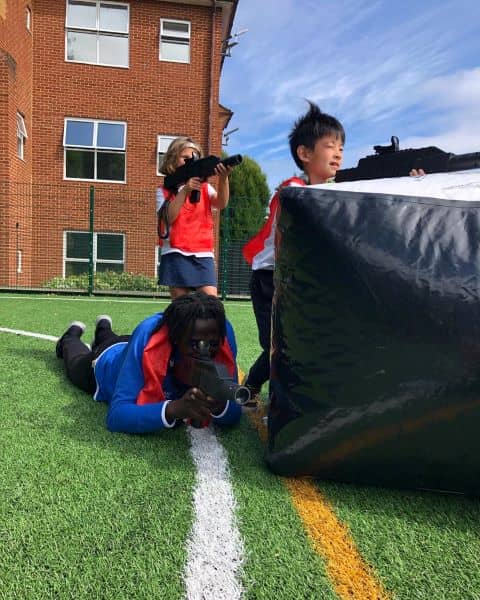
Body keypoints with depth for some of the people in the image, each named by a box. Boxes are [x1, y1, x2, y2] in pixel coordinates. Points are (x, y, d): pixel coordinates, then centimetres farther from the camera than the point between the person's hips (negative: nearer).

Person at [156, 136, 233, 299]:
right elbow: (168, 217, -10)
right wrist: (185, 190, -16)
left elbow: (222, 203, -8)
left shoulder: (204, 187, 13)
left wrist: (223, 178, -26)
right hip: (176, 255, -1)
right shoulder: (164, 191, 8)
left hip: (203, 255, 2)